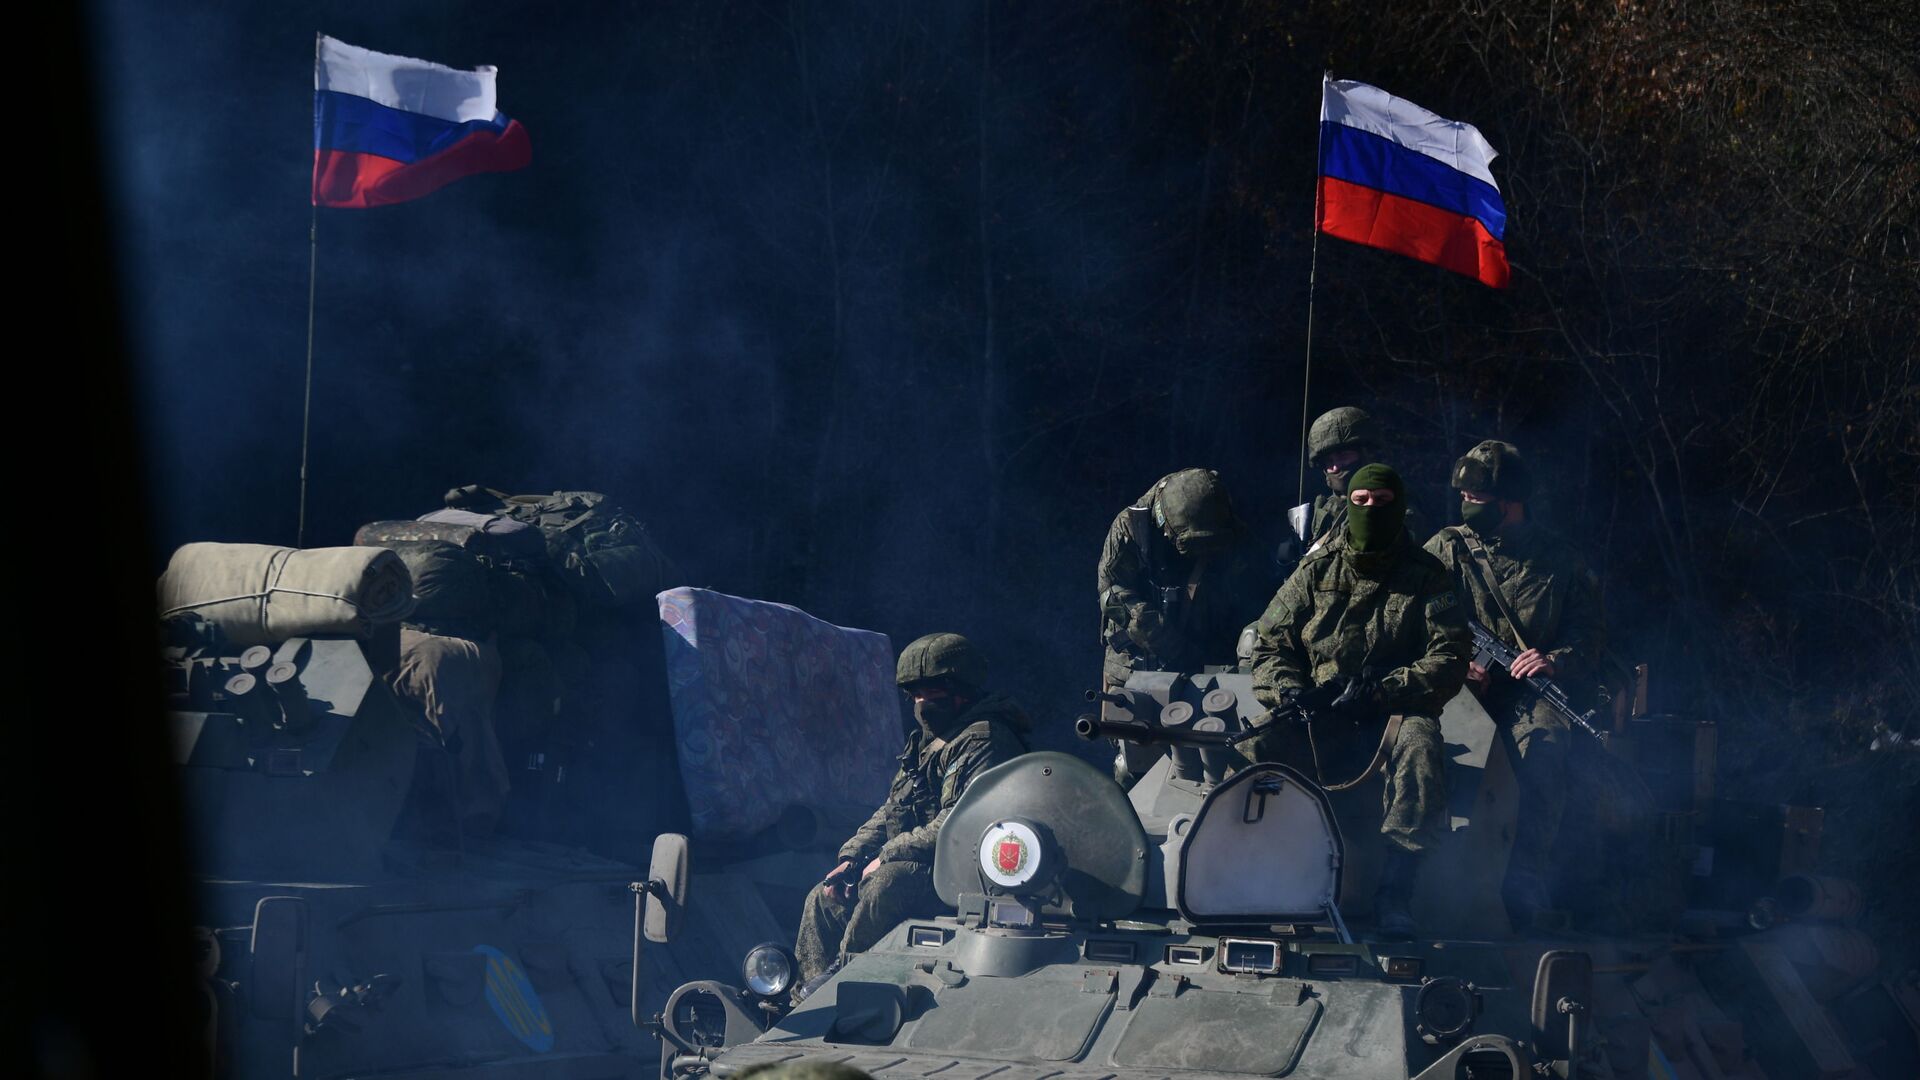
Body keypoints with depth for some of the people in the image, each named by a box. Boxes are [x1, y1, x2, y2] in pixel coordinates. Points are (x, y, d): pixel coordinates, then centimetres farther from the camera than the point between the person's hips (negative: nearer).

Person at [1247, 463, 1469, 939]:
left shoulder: (1426, 575, 6)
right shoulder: (1318, 570, 12)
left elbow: (1450, 658, -3)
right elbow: (1269, 642, 13)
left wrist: (1378, 692, -15)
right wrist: (1287, 689, -10)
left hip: (1394, 713, -2)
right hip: (1316, 717, 2)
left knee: (1419, 741, -37)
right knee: (1261, 743, -30)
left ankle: (1395, 894, -36)